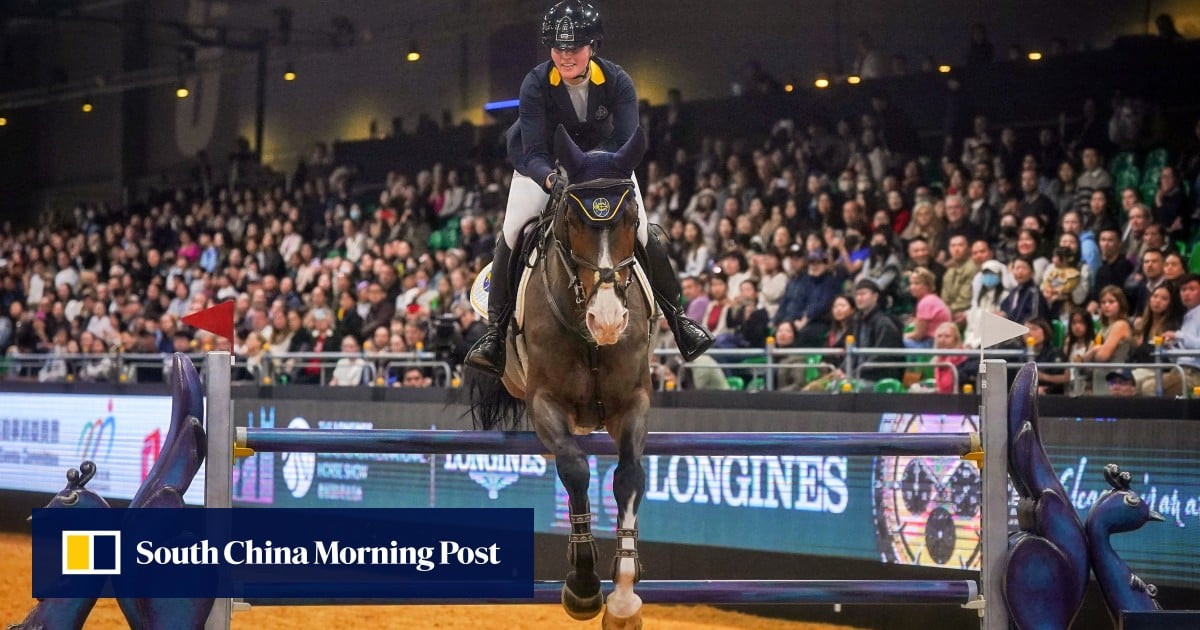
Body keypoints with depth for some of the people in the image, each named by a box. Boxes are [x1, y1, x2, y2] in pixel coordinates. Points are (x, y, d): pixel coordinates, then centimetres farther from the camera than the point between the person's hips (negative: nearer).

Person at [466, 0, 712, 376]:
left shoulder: (616, 82, -25)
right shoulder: (535, 85, -27)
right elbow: (533, 153, -30)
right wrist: (552, 179, -53)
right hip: (543, 165, -1)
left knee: (643, 234, -12)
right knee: (512, 233, -18)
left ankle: (677, 318, 7)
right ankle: (495, 330, -9)